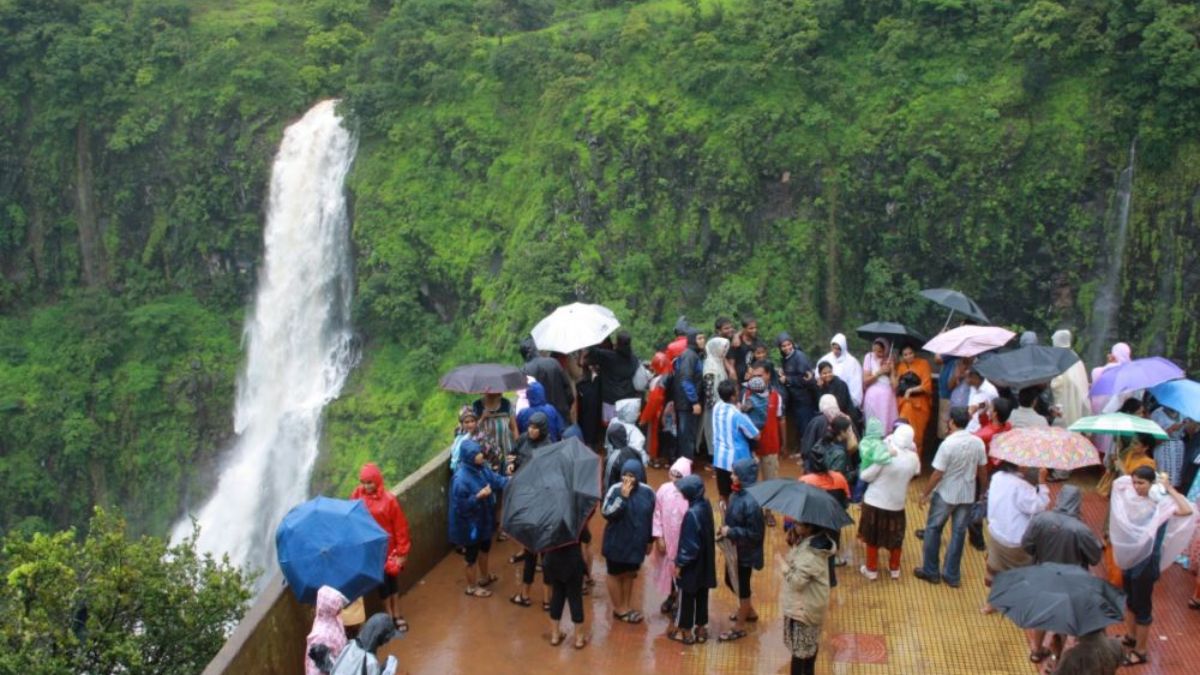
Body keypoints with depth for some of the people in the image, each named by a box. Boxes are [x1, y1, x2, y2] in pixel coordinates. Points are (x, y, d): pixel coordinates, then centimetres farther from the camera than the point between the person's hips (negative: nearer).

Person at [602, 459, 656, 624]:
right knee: (616, 575, 11)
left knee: (630, 574, 19)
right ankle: (619, 609, 26)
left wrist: (650, 540, 9)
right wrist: (622, 497, -32)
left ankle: (626, 606, 34)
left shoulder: (647, 492, -7)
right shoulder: (615, 490, -17)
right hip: (617, 542, -4)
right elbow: (606, 513, -25)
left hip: (636, 542, 4)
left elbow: (652, 518, 4)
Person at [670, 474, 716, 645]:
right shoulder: (706, 505, -4)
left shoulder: (692, 513, -29)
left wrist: (679, 563, -13)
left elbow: (689, 544, -24)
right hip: (705, 562, 8)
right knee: (701, 596, 18)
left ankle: (685, 631, 23)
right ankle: (701, 628, 29)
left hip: (692, 564, -8)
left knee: (687, 597, 10)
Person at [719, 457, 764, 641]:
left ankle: (739, 628, 23)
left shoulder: (751, 502, -30)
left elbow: (756, 533, -26)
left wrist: (731, 532, -24)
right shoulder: (737, 493, -3)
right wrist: (725, 530, 1)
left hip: (745, 552, -9)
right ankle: (749, 612, 47)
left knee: (742, 587, 7)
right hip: (734, 548, 9)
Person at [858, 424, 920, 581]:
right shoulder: (913, 458, -11)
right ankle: (894, 569, 33)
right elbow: (915, 474, 10)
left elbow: (866, 476, -18)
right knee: (896, 538, 22)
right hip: (897, 503, 3)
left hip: (875, 502, -3)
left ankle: (872, 570, 24)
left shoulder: (885, 456, -24)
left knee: (872, 538, 14)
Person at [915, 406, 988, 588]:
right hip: (967, 495, 4)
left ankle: (930, 571, 20)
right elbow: (982, 470, 4)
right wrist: (985, 489, 21)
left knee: (933, 530, 13)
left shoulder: (948, 444, -22)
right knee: (958, 533, 13)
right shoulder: (978, 443, -7)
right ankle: (952, 575, 20)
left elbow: (937, 474, -18)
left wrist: (925, 494, -6)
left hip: (945, 495, -4)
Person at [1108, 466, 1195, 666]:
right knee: (1130, 599, 24)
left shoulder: (1161, 503, -22)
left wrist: (1170, 489, -30)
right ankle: (1130, 636, 45)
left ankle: (1139, 652, 19)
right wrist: (1133, 479, 0)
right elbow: (1118, 483, 17)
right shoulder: (1132, 497, -2)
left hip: (1146, 561, -7)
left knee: (1142, 606, 6)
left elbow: (1186, 510, -40)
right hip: (1129, 557, 7)